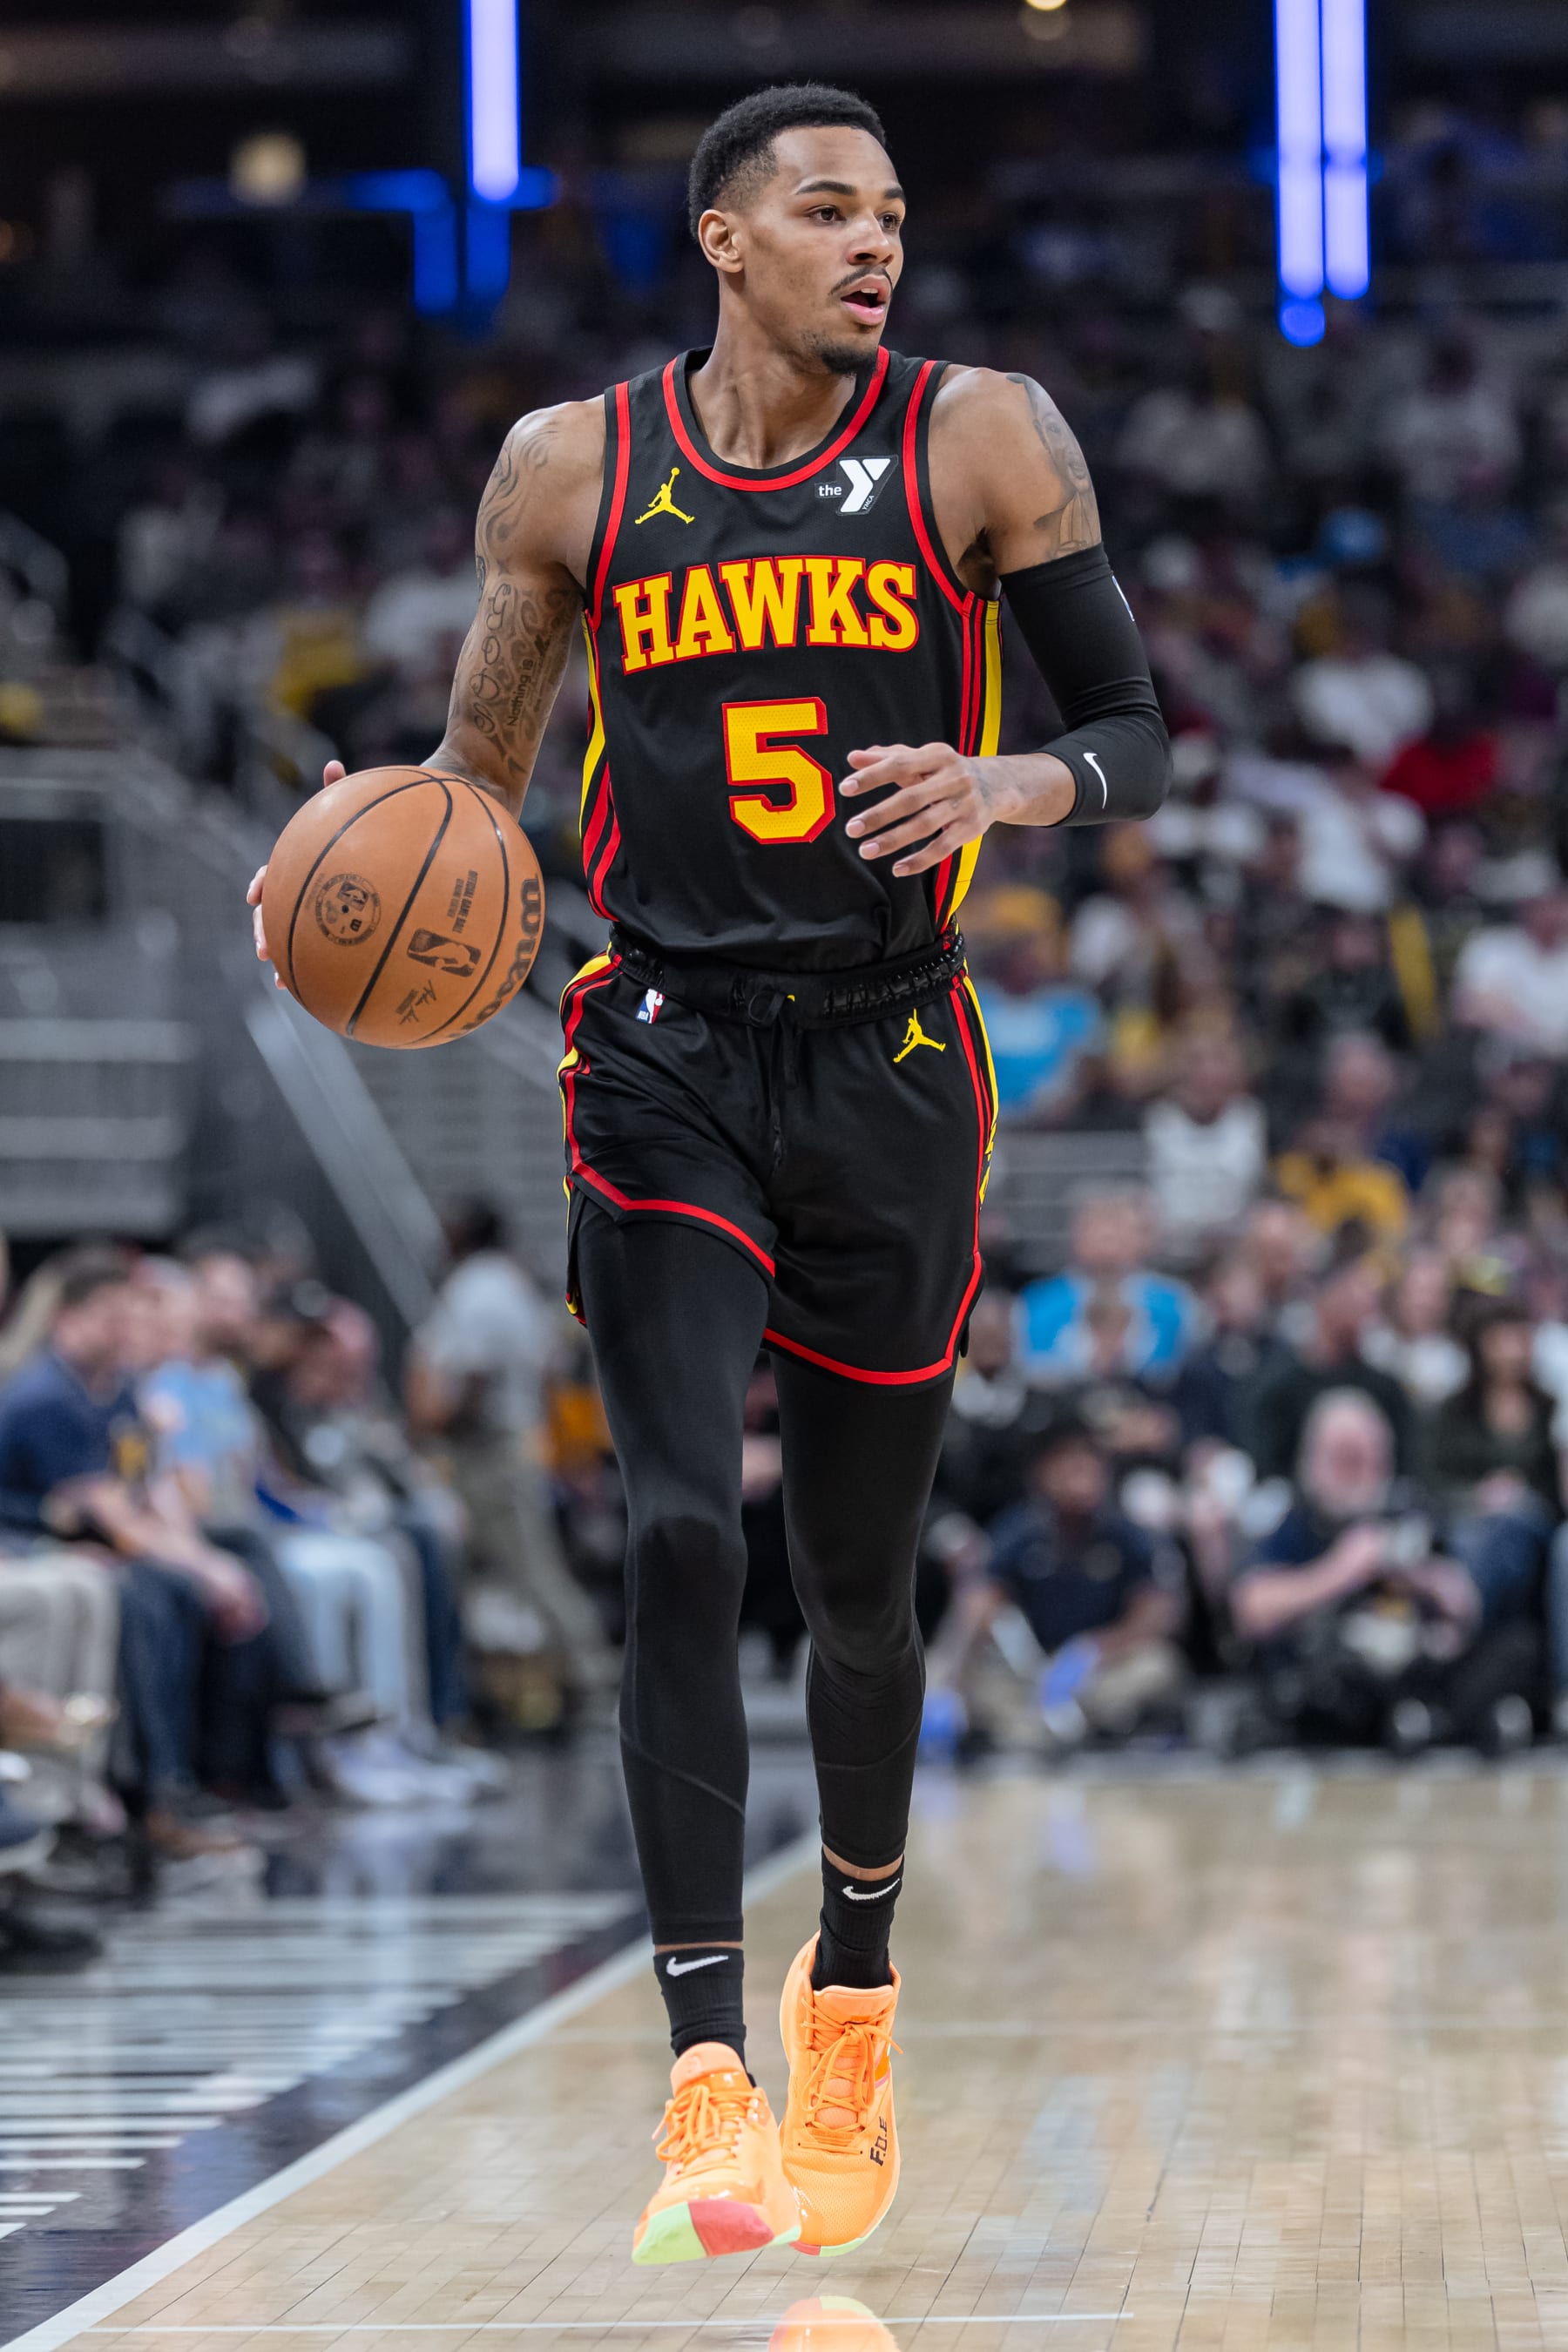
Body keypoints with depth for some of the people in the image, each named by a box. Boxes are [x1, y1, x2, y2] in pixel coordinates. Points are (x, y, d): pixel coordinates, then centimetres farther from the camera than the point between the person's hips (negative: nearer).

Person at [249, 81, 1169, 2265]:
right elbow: (479, 770, 13)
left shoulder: (981, 439, -1)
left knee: (856, 1569, 12)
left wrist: (1008, 787, -22)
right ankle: (709, 2084, -18)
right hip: (669, 1058, 0)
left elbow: (1138, 731, 1)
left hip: (889, 1061, 1)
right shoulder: (573, 468, 3)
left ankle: (855, 1986, 37)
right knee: (684, 1536, -17)